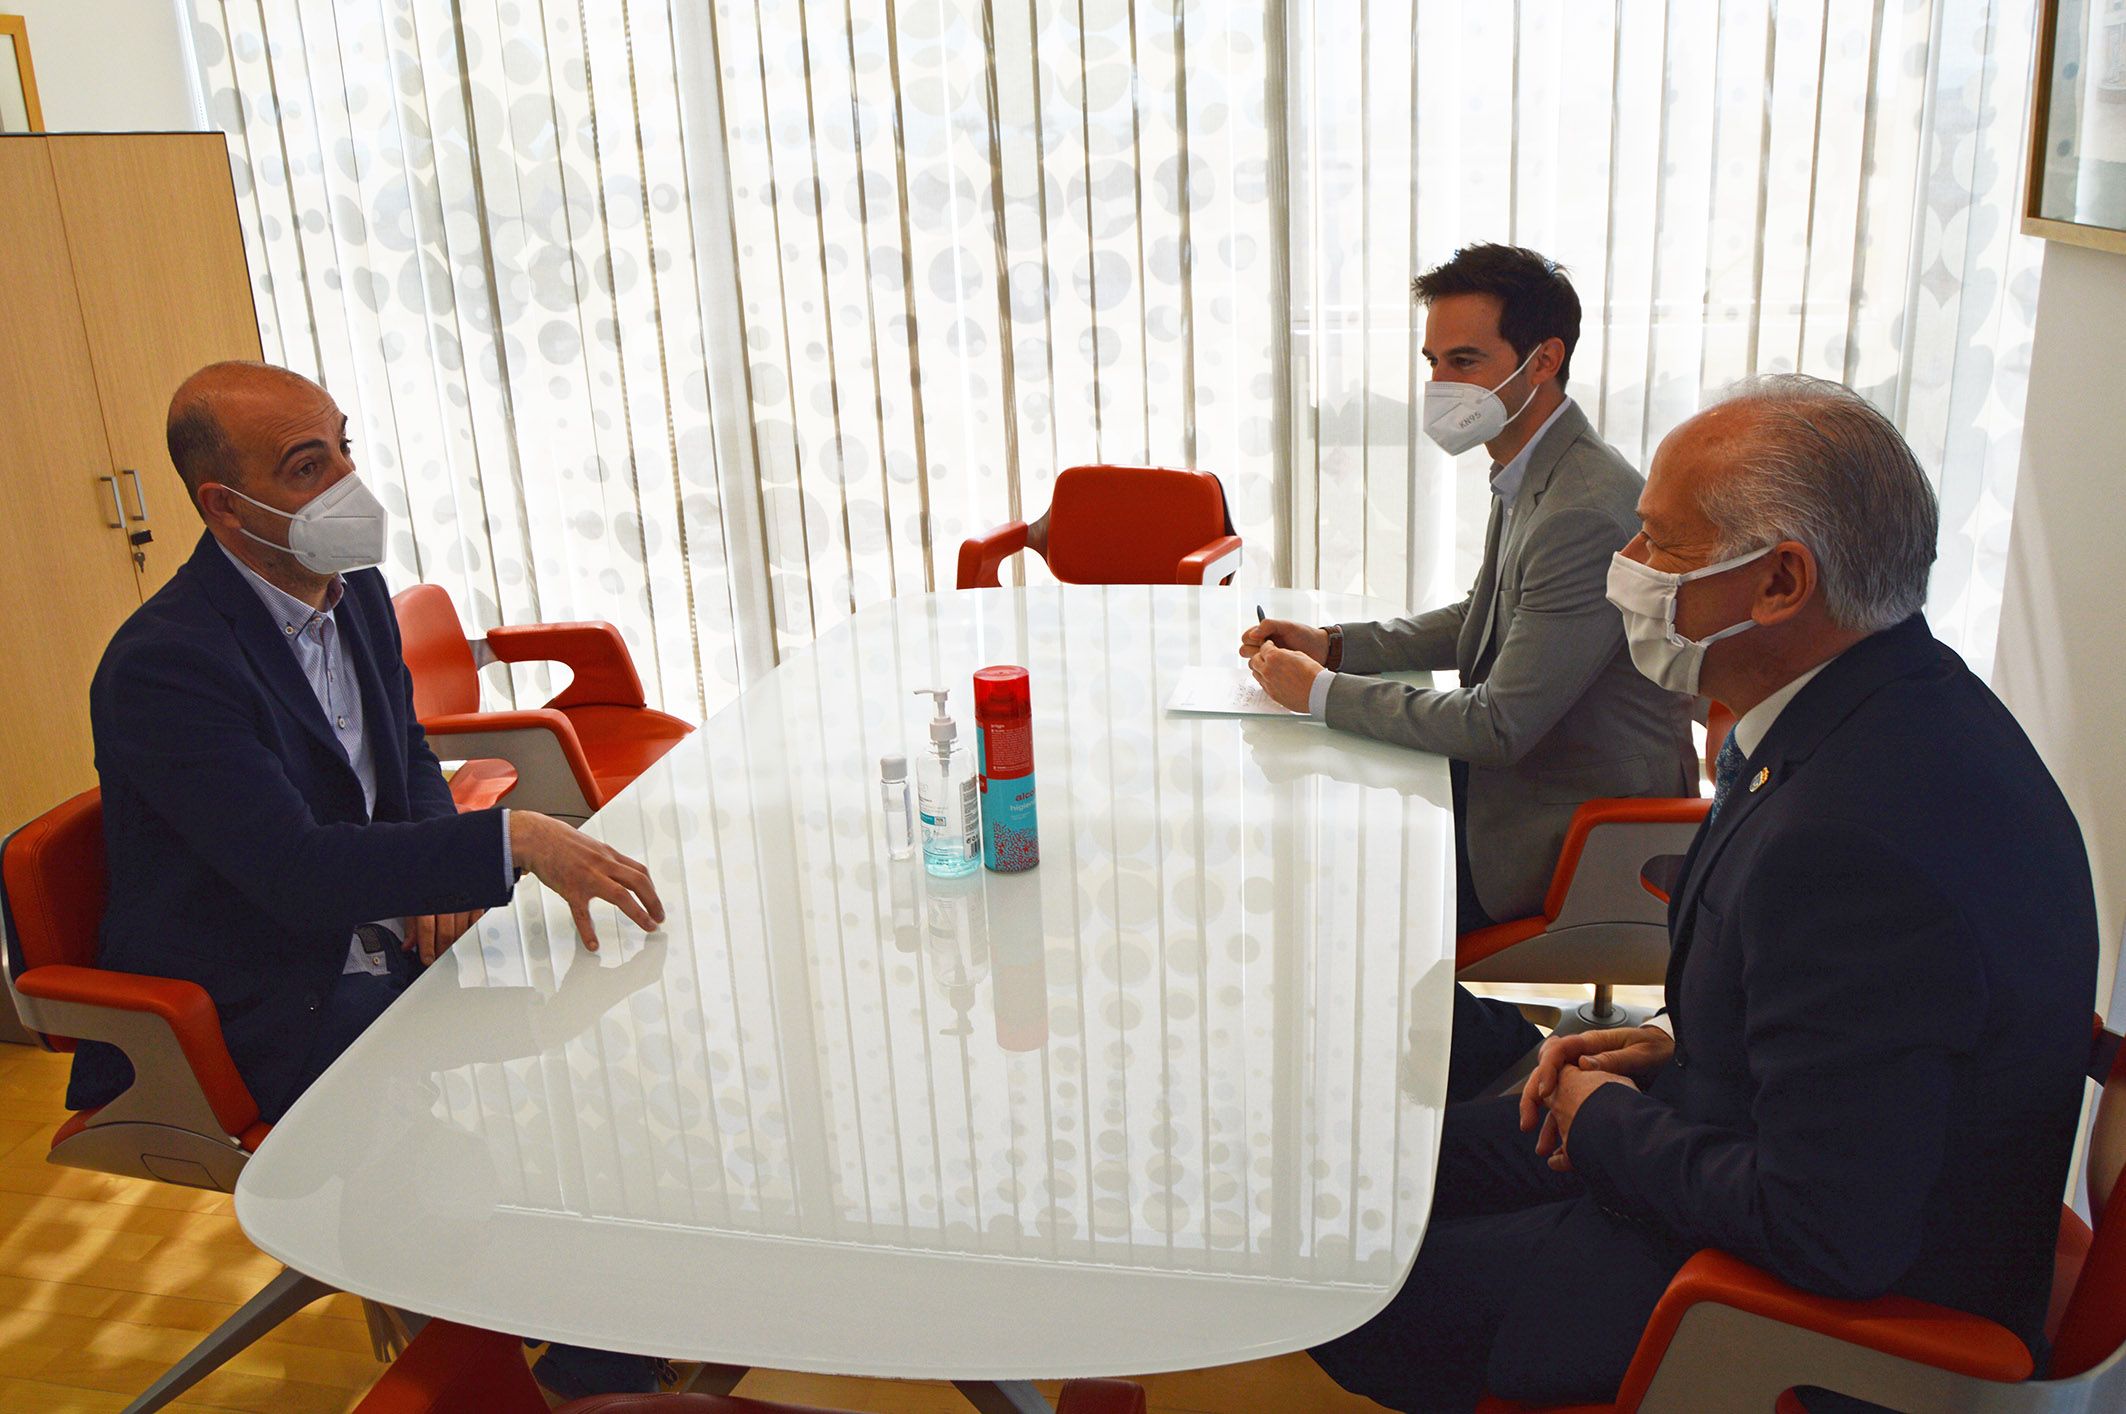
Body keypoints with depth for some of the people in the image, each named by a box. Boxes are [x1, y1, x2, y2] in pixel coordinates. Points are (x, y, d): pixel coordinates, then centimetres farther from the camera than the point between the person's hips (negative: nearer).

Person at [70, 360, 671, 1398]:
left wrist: (436, 866, -6)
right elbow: (296, 867, -30)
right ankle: (597, 1373, 2)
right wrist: (511, 841, -34)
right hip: (261, 1019, -8)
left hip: (372, 949, 8)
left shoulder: (356, 592, 4)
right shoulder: (164, 662, -22)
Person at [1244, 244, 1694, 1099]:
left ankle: (1504, 1057, 13)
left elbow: (1497, 726, -27)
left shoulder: (1588, 514, -29)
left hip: (1572, 836, -9)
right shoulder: (1532, 475, 3)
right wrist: (1333, 644, 4)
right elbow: (1478, 623, 18)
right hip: (1519, 778, 9)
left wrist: (1321, 693, -18)